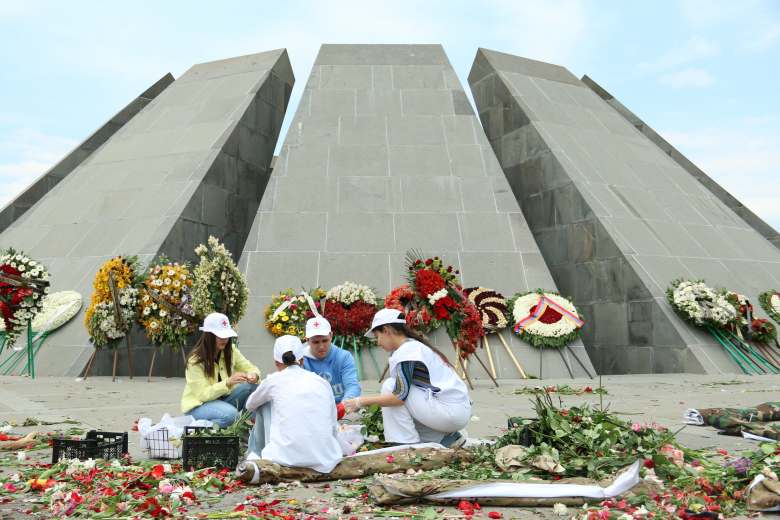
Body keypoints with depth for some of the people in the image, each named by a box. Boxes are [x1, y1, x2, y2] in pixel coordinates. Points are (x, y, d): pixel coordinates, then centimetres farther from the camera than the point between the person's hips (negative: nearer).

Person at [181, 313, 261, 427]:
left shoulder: (230, 351, -4)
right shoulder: (195, 360, -20)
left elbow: (251, 368, -2)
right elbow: (204, 394, -25)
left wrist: (254, 375, -28)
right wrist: (228, 382, -40)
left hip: (222, 399, 6)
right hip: (199, 405, -5)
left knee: (252, 385, -19)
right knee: (230, 414, -35)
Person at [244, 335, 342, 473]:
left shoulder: (274, 380, 4)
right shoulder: (322, 382, 10)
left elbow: (250, 405, 24)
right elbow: (334, 427, 13)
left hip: (286, 457, -2)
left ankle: (256, 455, 33)